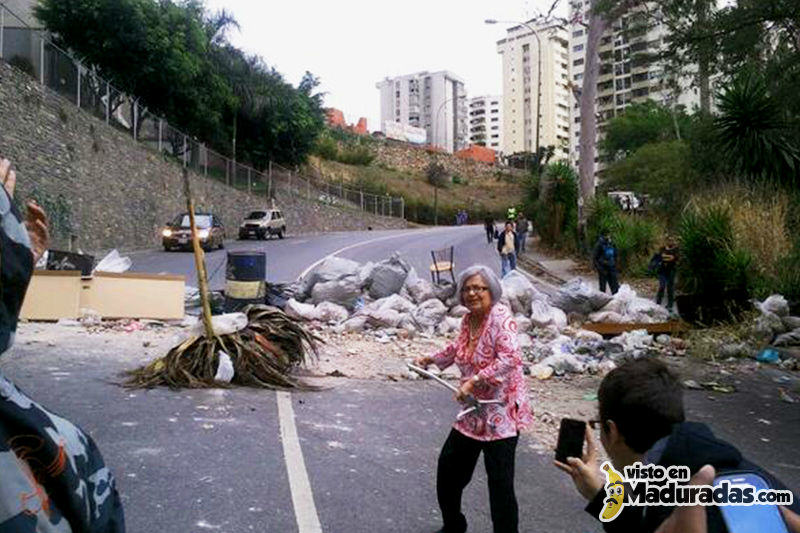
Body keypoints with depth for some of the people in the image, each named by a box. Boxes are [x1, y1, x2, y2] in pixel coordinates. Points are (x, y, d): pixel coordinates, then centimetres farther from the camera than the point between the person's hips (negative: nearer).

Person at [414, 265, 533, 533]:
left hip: (501, 412, -8)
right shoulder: (468, 320, 6)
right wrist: (431, 359, 31)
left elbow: (509, 359, -30)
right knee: (448, 468, 19)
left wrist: (473, 381, -31)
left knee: (500, 484, -7)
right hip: (472, 412, 9)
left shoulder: (501, 317, -17)